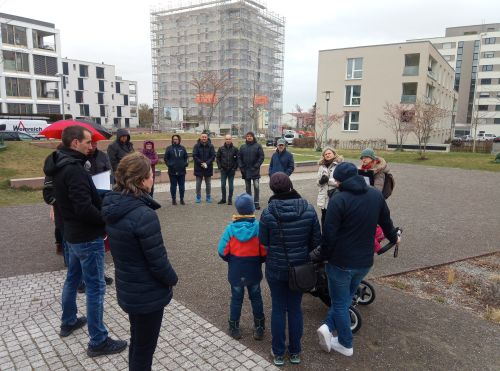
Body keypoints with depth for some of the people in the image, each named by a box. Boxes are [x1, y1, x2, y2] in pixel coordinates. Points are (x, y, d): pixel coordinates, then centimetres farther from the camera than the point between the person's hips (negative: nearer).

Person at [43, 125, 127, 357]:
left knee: (73, 278, 25)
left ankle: (68, 322, 44)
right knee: (95, 287, -1)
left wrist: (102, 201, 7)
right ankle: (98, 342, 10)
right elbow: (85, 208, -29)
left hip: (72, 233, 10)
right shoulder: (74, 170, -24)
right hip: (87, 237, -10)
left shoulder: (60, 166, 7)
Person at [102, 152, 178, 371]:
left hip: (127, 288, 8)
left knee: (137, 341, 27)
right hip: (148, 293, -8)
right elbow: (157, 260, -24)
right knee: (144, 347, 13)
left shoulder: (113, 207, -3)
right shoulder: (144, 215, -30)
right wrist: (172, 279, -4)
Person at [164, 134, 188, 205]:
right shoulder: (169, 148, 1)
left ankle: (182, 199, 17)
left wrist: (185, 163, -3)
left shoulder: (182, 148, 7)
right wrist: (169, 164, -11)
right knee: (173, 186, 5)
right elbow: (165, 158, 2)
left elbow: (186, 157, 12)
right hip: (172, 171, -2)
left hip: (182, 170, 2)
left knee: (182, 186, 7)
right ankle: (173, 199, 14)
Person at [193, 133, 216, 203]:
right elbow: (194, 156, -6)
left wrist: (207, 163, -16)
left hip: (208, 168, 1)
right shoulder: (196, 146, -2)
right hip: (199, 168, -1)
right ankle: (198, 197, 16)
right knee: (198, 183, 6)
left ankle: (208, 197, 19)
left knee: (208, 184, 9)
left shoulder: (211, 146, -1)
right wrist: (201, 163, -16)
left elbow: (213, 156, -4)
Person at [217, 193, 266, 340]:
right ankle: (259, 329, 29)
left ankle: (234, 329, 29)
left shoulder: (230, 228, -16)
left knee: (236, 299, 17)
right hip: (254, 271, 0)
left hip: (236, 272, 0)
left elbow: (222, 251, -11)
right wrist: (259, 261, 6)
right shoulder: (258, 227, -18)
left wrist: (231, 261, 8)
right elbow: (265, 251, -14)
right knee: (256, 298, 18)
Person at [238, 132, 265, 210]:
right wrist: (241, 167, -2)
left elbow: (261, 157, -6)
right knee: (248, 187, 10)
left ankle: (256, 202, 1)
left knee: (256, 187, -6)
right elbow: (239, 157, 9)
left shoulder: (258, 146, -2)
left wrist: (256, 166, -13)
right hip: (245, 171, 4)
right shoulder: (242, 147, 9)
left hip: (255, 170, -3)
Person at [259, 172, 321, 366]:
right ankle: (295, 352, 33)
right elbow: (316, 241, -4)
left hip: (276, 269, -1)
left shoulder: (268, 213, -18)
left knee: (278, 309, 15)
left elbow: (263, 243, -7)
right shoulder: (309, 210, -13)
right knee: (295, 309, 17)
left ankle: (278, 353, 29)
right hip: (300, 268, 2)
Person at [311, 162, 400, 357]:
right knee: (345, 297, 25)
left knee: (340, 303, 14)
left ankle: (346, 344, 26)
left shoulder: (338, 200, -19)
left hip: (341, 261, -5)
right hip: (365, 261, 5)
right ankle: (329, 327, 15)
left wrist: (320, 256, -3)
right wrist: (393, 237, 34)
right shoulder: (376, 195, 0)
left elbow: (329, 235, -19)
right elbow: (386, 222, 14)